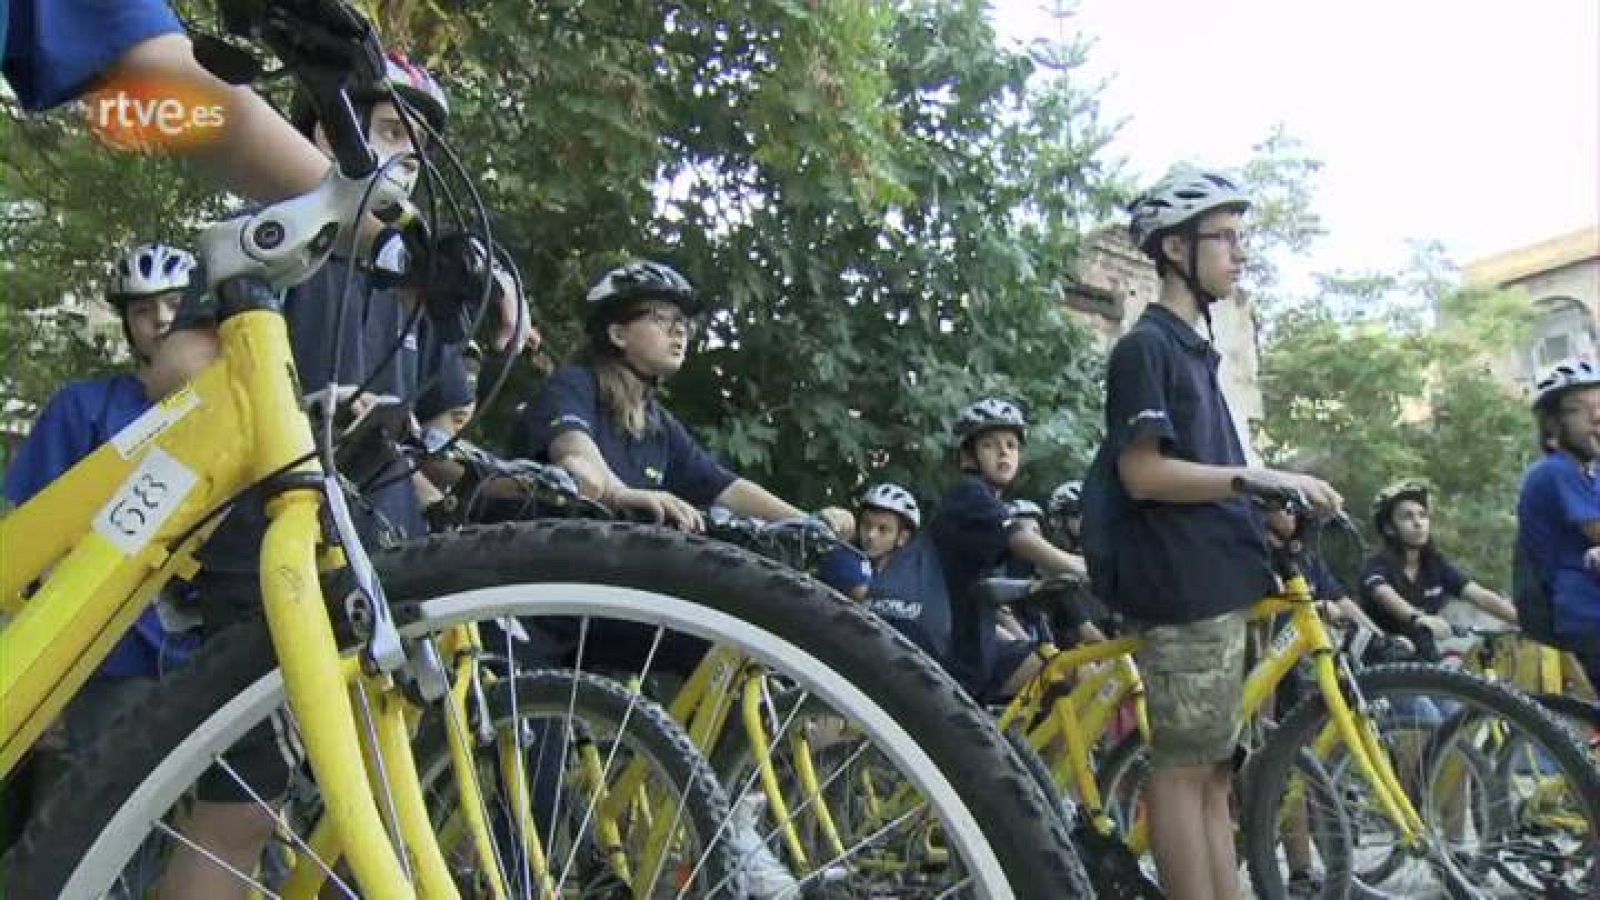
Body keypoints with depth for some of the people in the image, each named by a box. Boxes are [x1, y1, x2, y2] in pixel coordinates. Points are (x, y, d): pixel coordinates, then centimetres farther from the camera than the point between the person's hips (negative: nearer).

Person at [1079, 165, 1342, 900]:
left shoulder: (1194, 351, 22)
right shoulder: (1146, 345, -7)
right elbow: (1143, 473, -17)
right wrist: (1261, 477, -17)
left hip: (1213, 581, 10)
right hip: (1182, 585, -9)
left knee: (1213, 772, 11)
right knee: (1184, 769, -5)